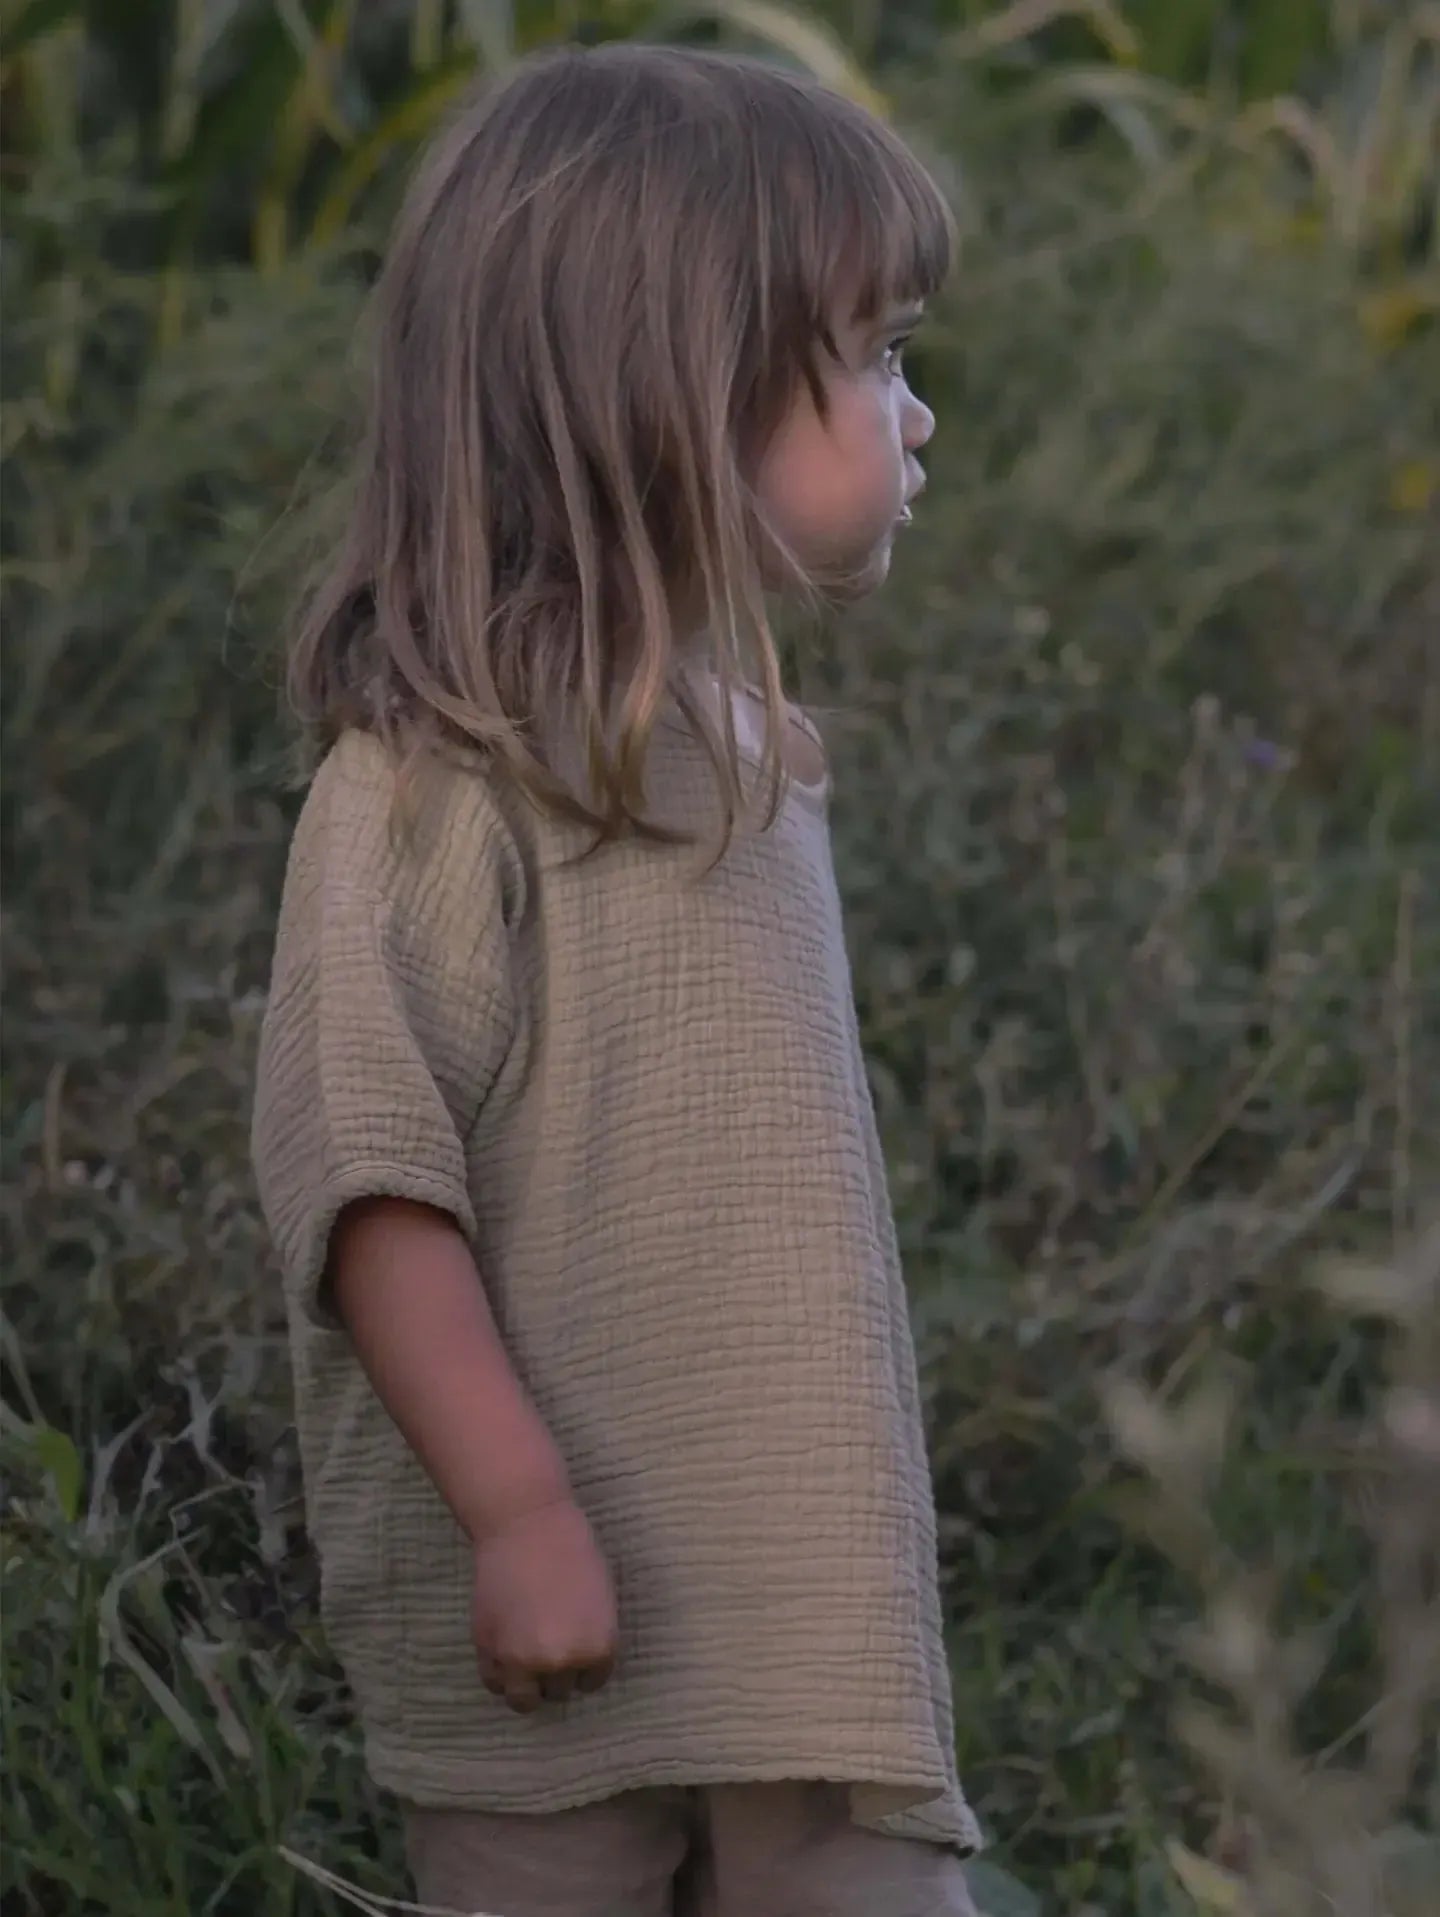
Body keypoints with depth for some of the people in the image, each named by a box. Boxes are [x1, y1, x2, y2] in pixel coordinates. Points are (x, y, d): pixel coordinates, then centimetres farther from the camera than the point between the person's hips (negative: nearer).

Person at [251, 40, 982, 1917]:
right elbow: (361, 1171, -18)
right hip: (569, 1613, -7)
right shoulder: (437, 773, -14)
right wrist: (519, 1511, -23)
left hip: (813, 1595, 7)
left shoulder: (743, 750, 11)